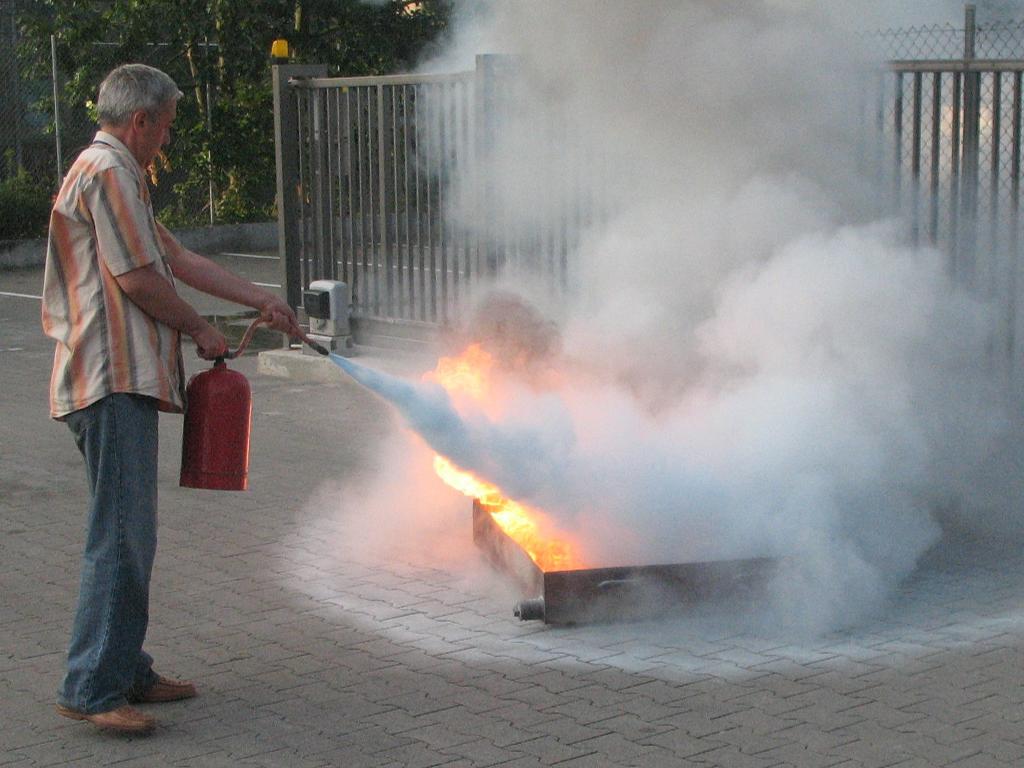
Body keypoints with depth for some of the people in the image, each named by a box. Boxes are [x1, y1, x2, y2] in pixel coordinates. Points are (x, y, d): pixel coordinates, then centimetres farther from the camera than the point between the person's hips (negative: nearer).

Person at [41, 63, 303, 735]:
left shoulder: (116, 175, 25)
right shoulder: (108, 172, -10)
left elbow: (179, 259, 26)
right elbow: (138, 281, -15)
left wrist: (262, 299, 25)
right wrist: (202, 332, 0)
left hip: (125, 381, 11)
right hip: (114, 380, -11)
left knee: (133, 535, 13)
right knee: (121, 536, -10)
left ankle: (126, 671, 20)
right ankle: (92, 688, -7)